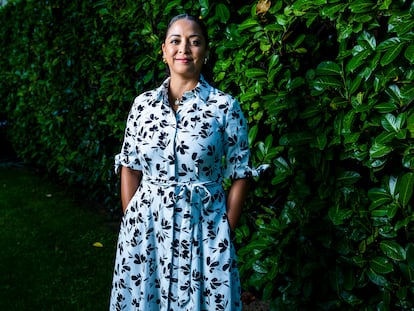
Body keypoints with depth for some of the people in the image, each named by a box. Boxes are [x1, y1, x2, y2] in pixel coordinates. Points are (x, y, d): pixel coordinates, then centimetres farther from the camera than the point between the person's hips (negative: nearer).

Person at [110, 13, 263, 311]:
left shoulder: (225, 106, -7)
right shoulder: (143, 103, 2)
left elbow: (240, 175, -4)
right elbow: (130, 168, 7)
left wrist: (225, 233, -4)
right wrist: (131, 221, 2)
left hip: (203, 228, -2)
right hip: (146, 226, 3)